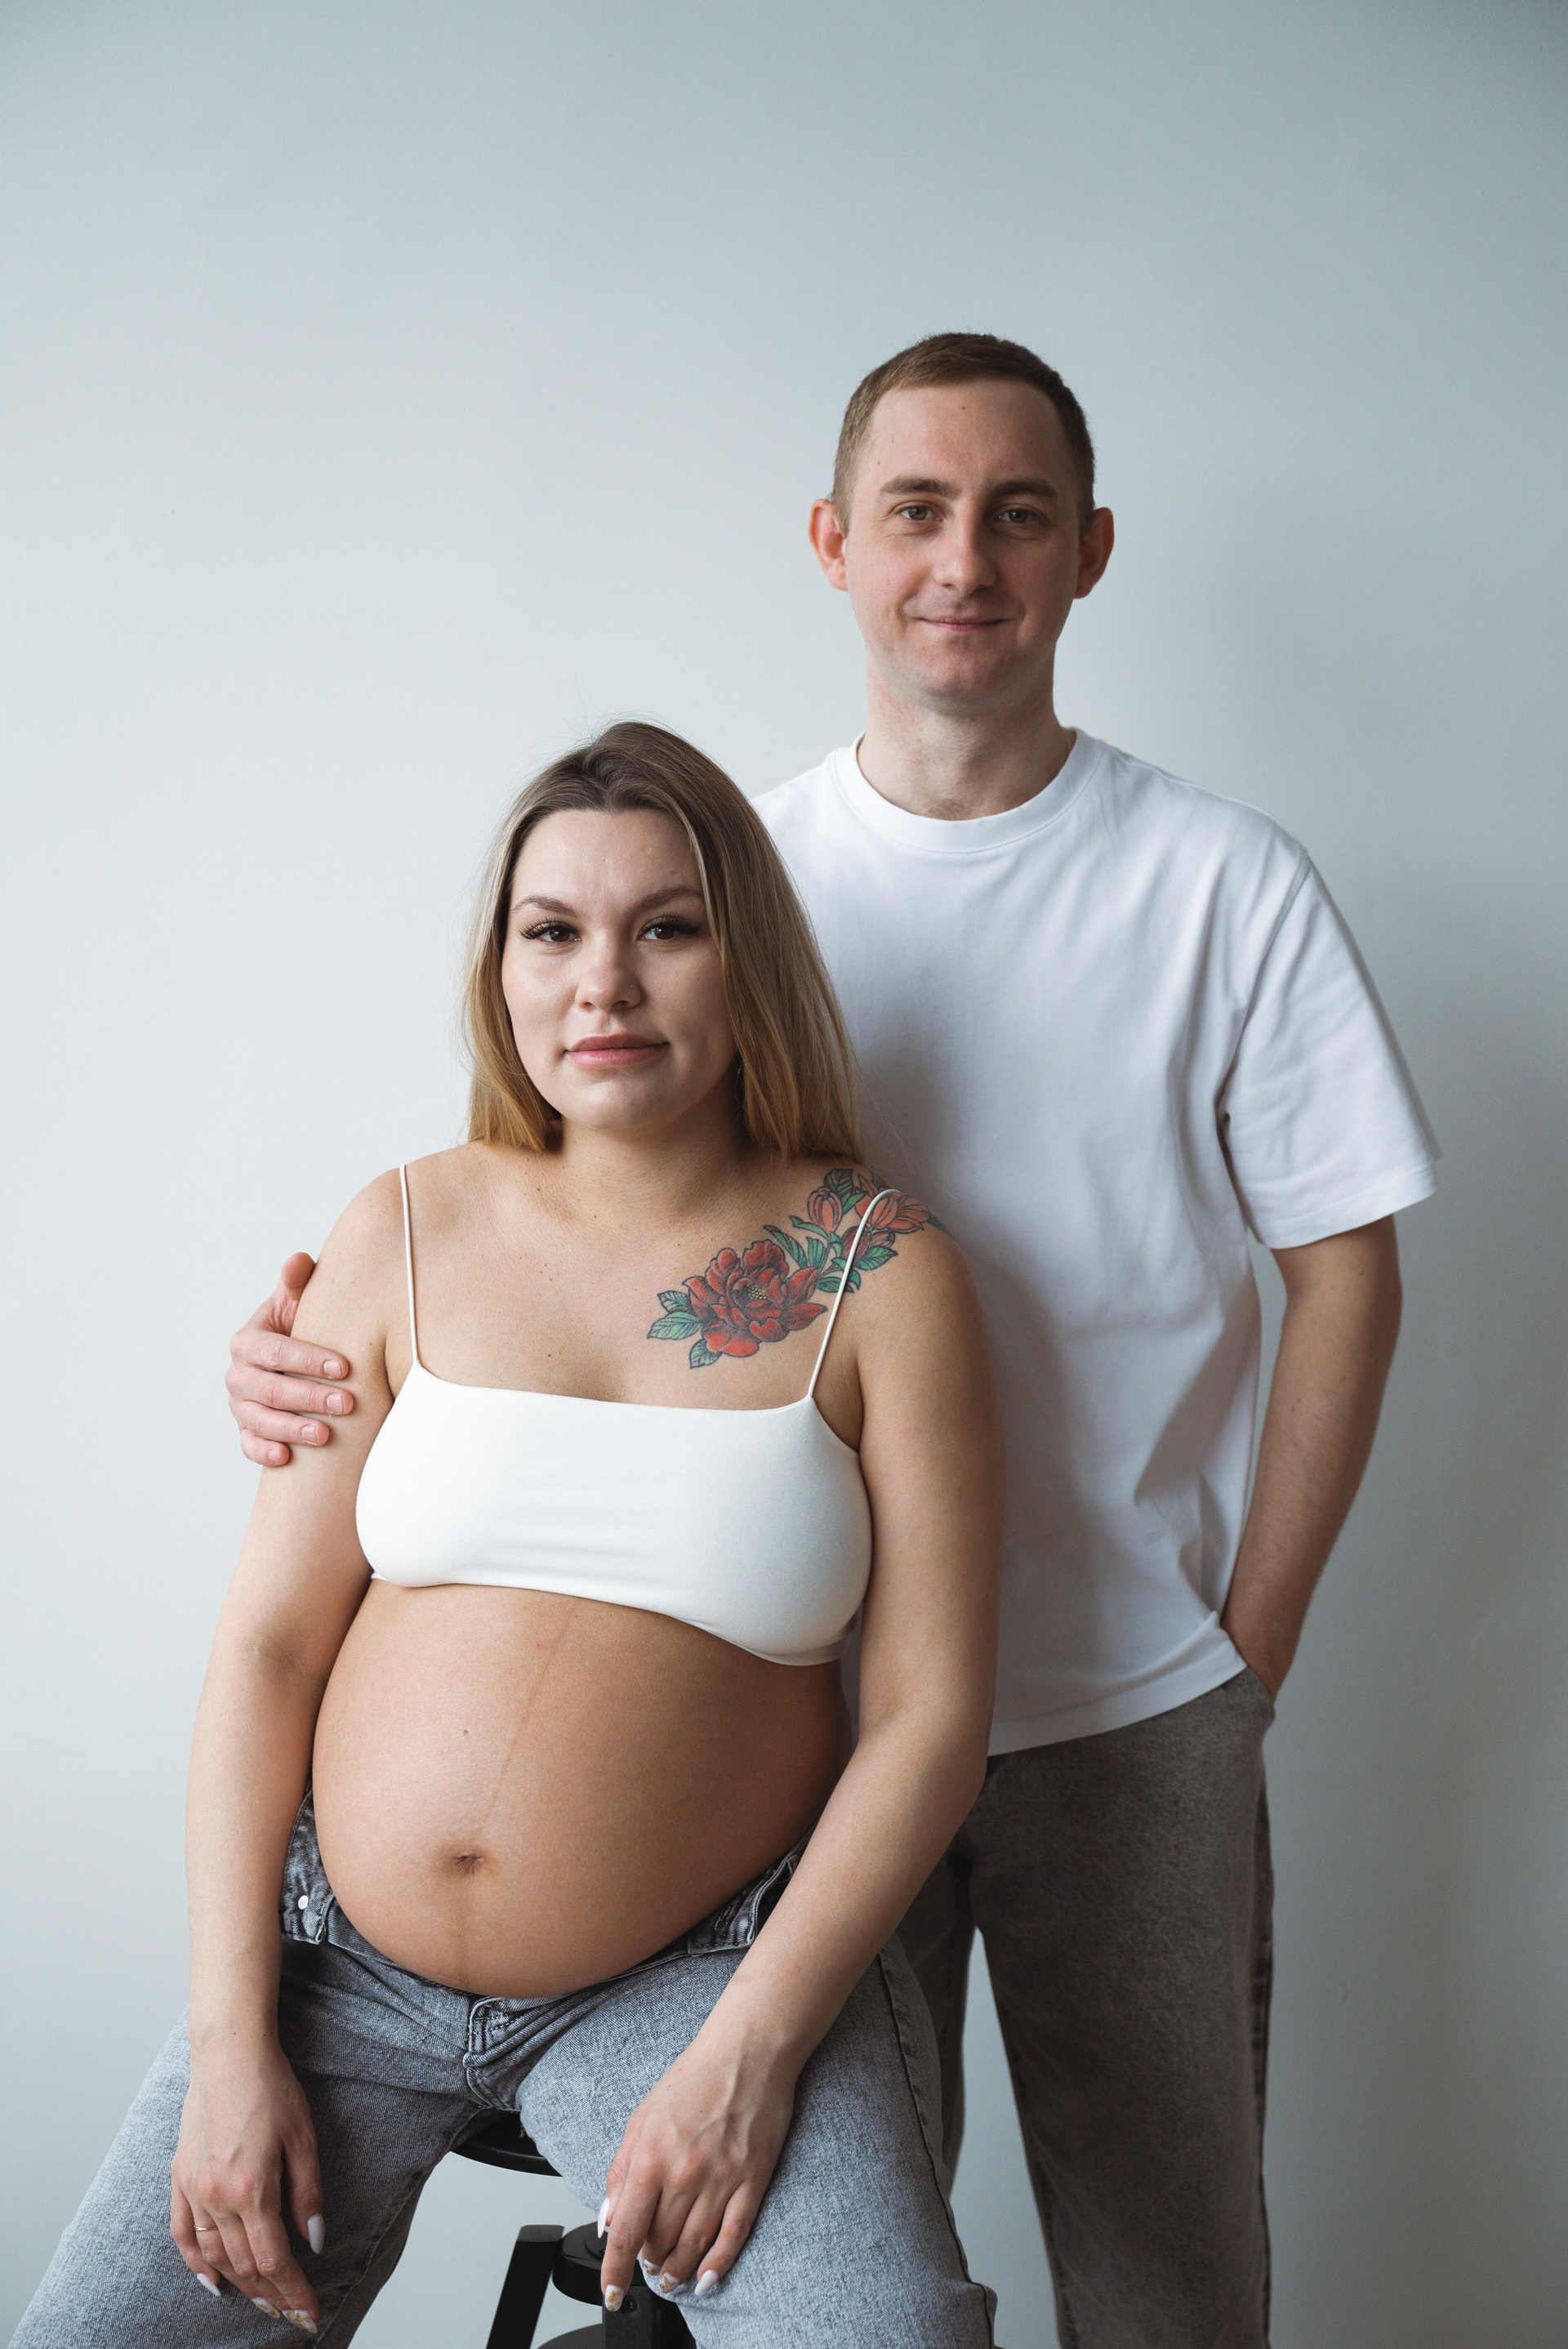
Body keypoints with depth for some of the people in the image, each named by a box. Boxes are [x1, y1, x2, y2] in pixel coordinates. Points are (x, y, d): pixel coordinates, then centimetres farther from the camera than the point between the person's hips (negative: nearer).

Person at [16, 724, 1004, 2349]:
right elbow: (267, 1646, 1)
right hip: (343, 1962, 3)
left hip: (705, 1965, -2)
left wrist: (747, 2054, -15)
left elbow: (931, 1713, -7)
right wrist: (228, 2042, -5)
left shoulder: (879, 1272, -5)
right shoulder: (406, 1236, 0)